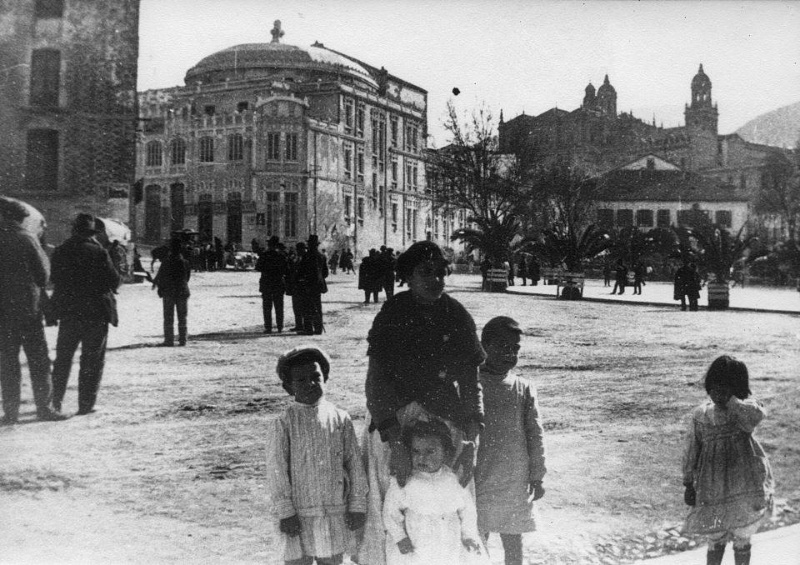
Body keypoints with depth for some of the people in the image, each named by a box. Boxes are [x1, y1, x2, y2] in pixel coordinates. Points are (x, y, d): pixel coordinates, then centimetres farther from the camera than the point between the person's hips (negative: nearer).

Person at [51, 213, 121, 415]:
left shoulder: (60, 252, 2)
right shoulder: (99, 252, -12)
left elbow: (54, 280, 8)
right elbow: (114, 280, -9)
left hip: (68, 312, 4)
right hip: (96, 312, -4)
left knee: (63, 357, 17)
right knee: (92, 359, 4)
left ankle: (56, 401, 21)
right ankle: (86, 404, 2)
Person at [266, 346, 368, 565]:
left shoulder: (340, 419, 2)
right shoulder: (283, 424, -5)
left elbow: (355, 464, 5)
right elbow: (276, 470, -6)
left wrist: (357, 505, 2)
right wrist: (285, 512, -10)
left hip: (336, 512, 2)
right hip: (299, 514, -2)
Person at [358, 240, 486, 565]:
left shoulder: (457, 316, -1)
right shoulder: (392, 316, -10)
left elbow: (470, 384, 2)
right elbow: (376, 384, -14)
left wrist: (471, 440, -9)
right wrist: (395, 444, -24)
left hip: (448, 422, 3)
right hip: (396, 424, -3)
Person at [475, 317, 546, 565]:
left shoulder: (524, 389, -1)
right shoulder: (471, 386, -4)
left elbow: (535, 435, 2)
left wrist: (537, 477, 2)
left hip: (515, 483, 1)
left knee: (513, 540, 11)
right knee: (476, 541, 8)